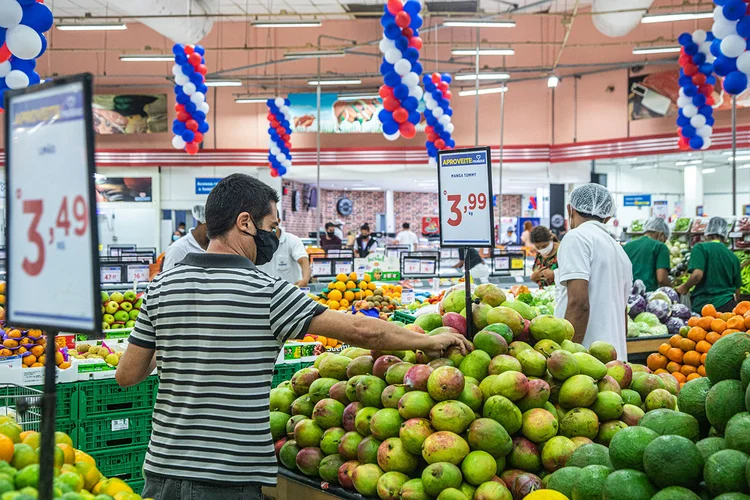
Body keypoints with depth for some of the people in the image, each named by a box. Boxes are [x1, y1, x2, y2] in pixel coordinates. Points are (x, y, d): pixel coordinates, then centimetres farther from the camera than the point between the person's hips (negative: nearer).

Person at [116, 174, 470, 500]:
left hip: (164, 470, 5)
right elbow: (361, 330, -11)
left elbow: (127, 375, 6)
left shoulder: (162, 286, 2)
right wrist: (429, 341, 3)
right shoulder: (266, 292, -12)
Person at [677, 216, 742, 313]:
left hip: (702, 306, -3)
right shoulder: (733, 257, 12)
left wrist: (685, 287, 3)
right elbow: (737, 290, 19)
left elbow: (697, 274, -16)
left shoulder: (700, 248, -1)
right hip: (727, 305, 3)